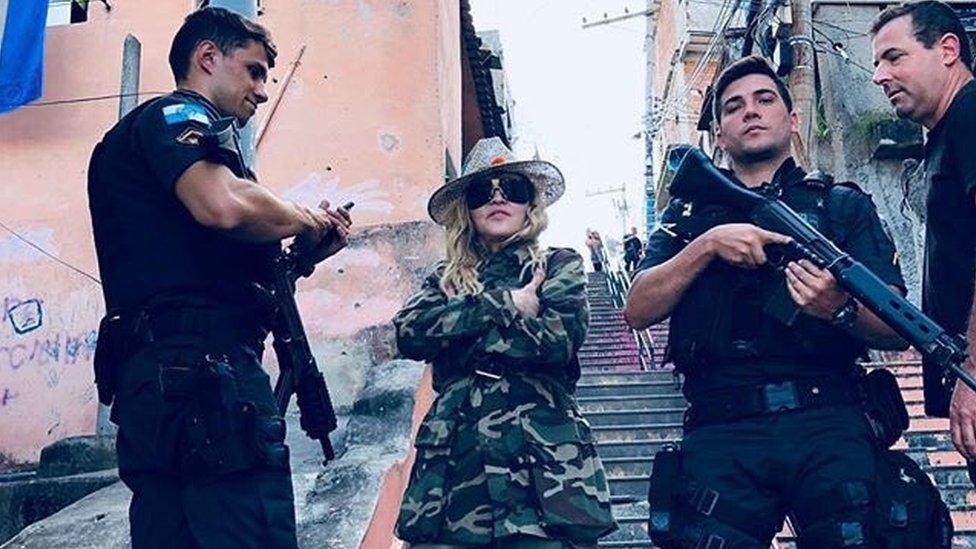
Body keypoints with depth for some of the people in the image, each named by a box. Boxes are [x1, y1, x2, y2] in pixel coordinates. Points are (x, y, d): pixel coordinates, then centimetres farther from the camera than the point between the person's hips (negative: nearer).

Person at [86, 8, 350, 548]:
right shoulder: (177, 114, 2)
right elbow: (226, 205, -22)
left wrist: (307, 252, 17)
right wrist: (307, 221, -2)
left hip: (156, 377, 10)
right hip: (202, 367, -10)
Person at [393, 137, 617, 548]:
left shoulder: (560, 266, 11)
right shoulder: (445, 278, 19)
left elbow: (558, 338, -8)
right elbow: (408, 333, -1)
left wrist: (454, 329, 0)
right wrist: (502, 302, -5)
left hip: (543, 468, -2)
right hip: (452, 466, 2)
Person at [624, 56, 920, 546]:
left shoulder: (842, 204, 17)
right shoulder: (688, 213, 20)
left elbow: (897, 331, 8)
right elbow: (638, 311, 6)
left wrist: (843, 310, -15)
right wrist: (707, 244, -7)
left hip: (828, 420, 0)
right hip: (721, 433, 1)